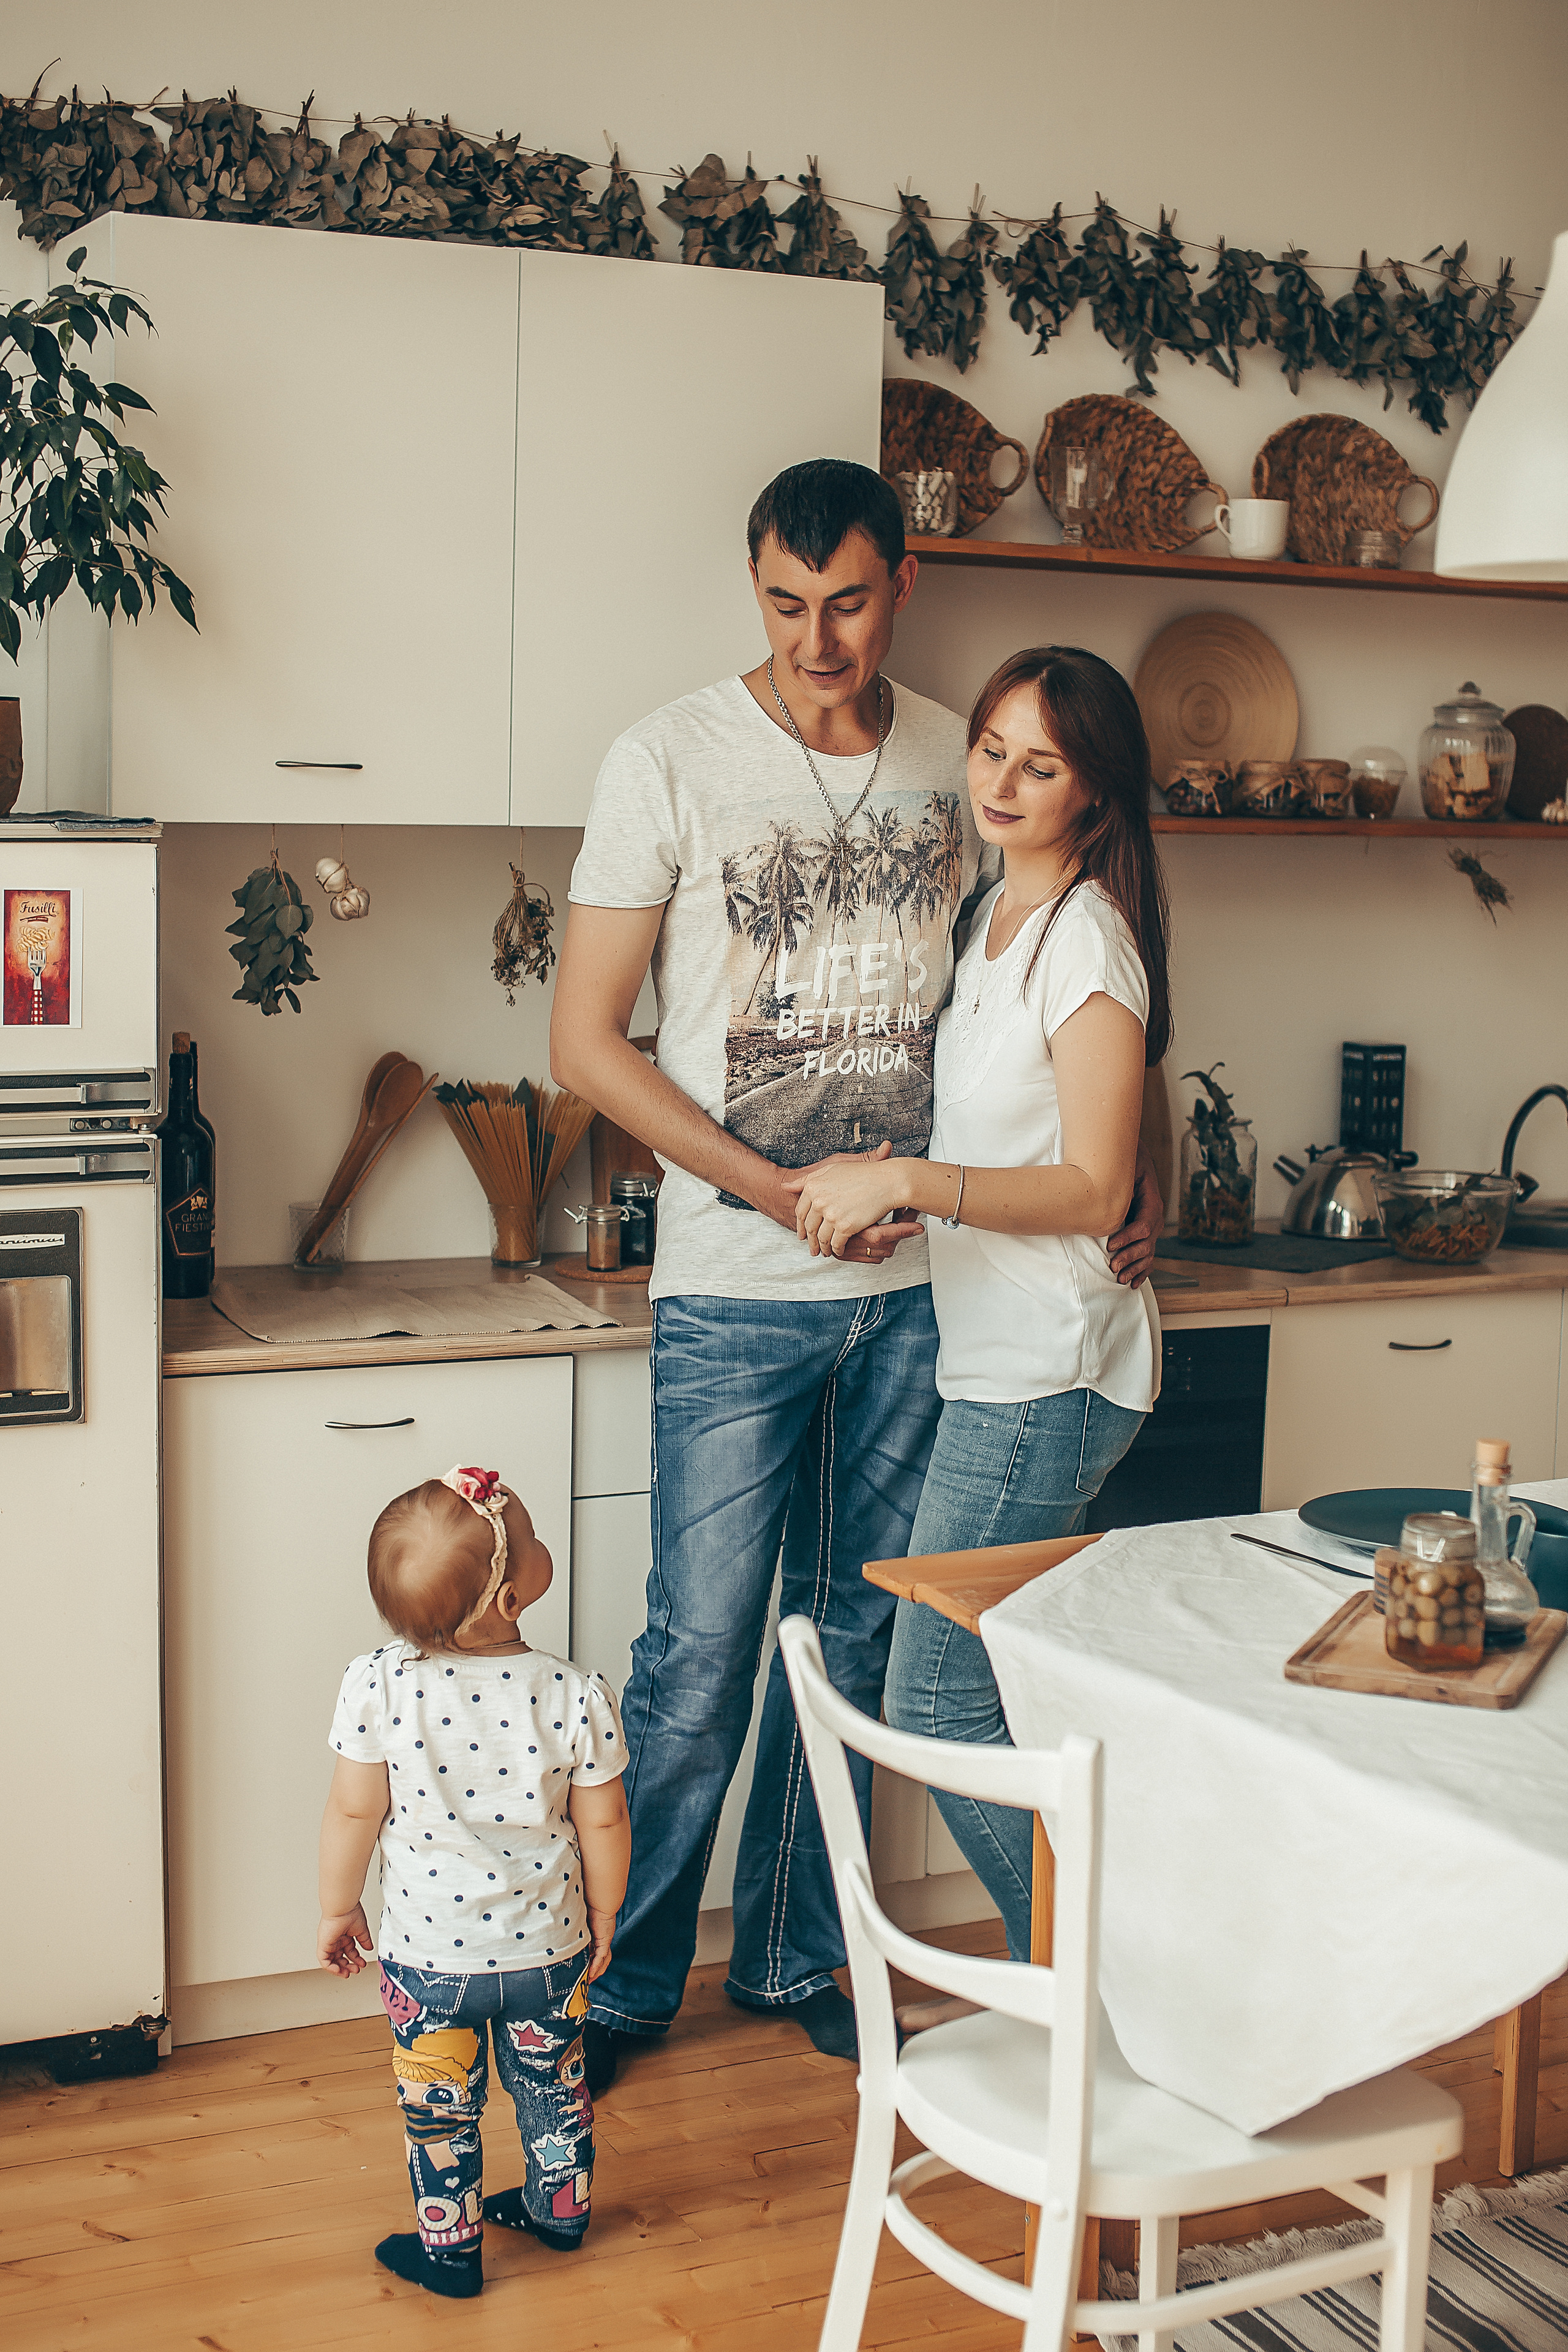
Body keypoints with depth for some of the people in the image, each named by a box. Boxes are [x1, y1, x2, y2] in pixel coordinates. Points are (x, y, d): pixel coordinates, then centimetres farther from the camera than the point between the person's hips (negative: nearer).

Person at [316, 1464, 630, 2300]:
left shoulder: (377, 1686, -21)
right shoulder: (575, 1696, -20)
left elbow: (353, 1812, -11)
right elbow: (604, 1825, -10)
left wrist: (338, 1908, 6)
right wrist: (602, 1924, 7)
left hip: (427, 1954, -1)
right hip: (548, 1947, 1)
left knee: (438, 2106, 19)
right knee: (553, 2082, 25)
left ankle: (448, 2247, 34)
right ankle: (561, 2209, 44)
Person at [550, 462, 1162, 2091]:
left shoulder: (960, 762, 5)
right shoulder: (671, 762, -7)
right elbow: (585, 1040, -7)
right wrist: (779, 1190, -15)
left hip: (916, 1282, 4)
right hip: (738, 1296, -4)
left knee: (856, 1631, 13)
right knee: (700, 1654, 0)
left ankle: (793, 1956, 29)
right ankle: (622, 1984, 18)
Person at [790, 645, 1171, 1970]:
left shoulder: (1088, 938, -15)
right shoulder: (1001, 915, 13)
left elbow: (1095, 1191, -19)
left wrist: (906, 1183, -23)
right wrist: (894, 1206, 8)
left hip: (1046, 1375, -9)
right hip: (1004, 1358, 9)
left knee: (938, 1698, -5)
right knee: (1013, 1699, 15)